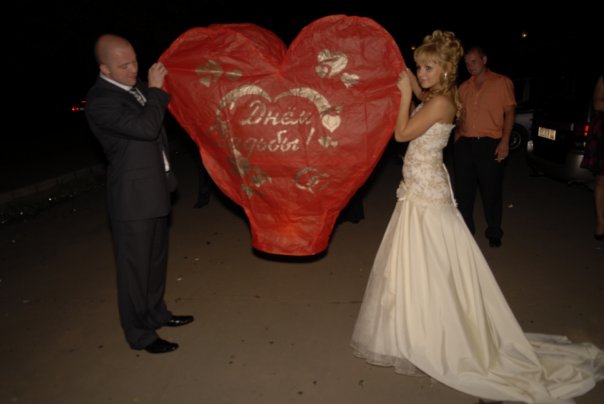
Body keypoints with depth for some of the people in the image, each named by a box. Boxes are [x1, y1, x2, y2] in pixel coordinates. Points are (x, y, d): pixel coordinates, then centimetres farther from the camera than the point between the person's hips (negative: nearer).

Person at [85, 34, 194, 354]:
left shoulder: (136, 87, 7)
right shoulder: (100, 102, -19)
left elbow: (157, 118, 24)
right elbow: (146, 127, -30)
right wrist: (156, 89, -18)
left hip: (154, 189, 9)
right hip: (132, 197, -9)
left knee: (156, 259, 21)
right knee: (134, 266, 5)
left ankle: (155, 313, 40)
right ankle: (140, 334, 21)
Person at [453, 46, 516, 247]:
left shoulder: (502, 82, 2)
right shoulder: (463, 87, 15)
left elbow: (509, 112, -2)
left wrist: (505, 141, -11)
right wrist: (457, 137, 9)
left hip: (490, 144, -4)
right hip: (464, 144, 4)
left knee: (491, 191, 3)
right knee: (463, 190, 8)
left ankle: (494, 233, 19)